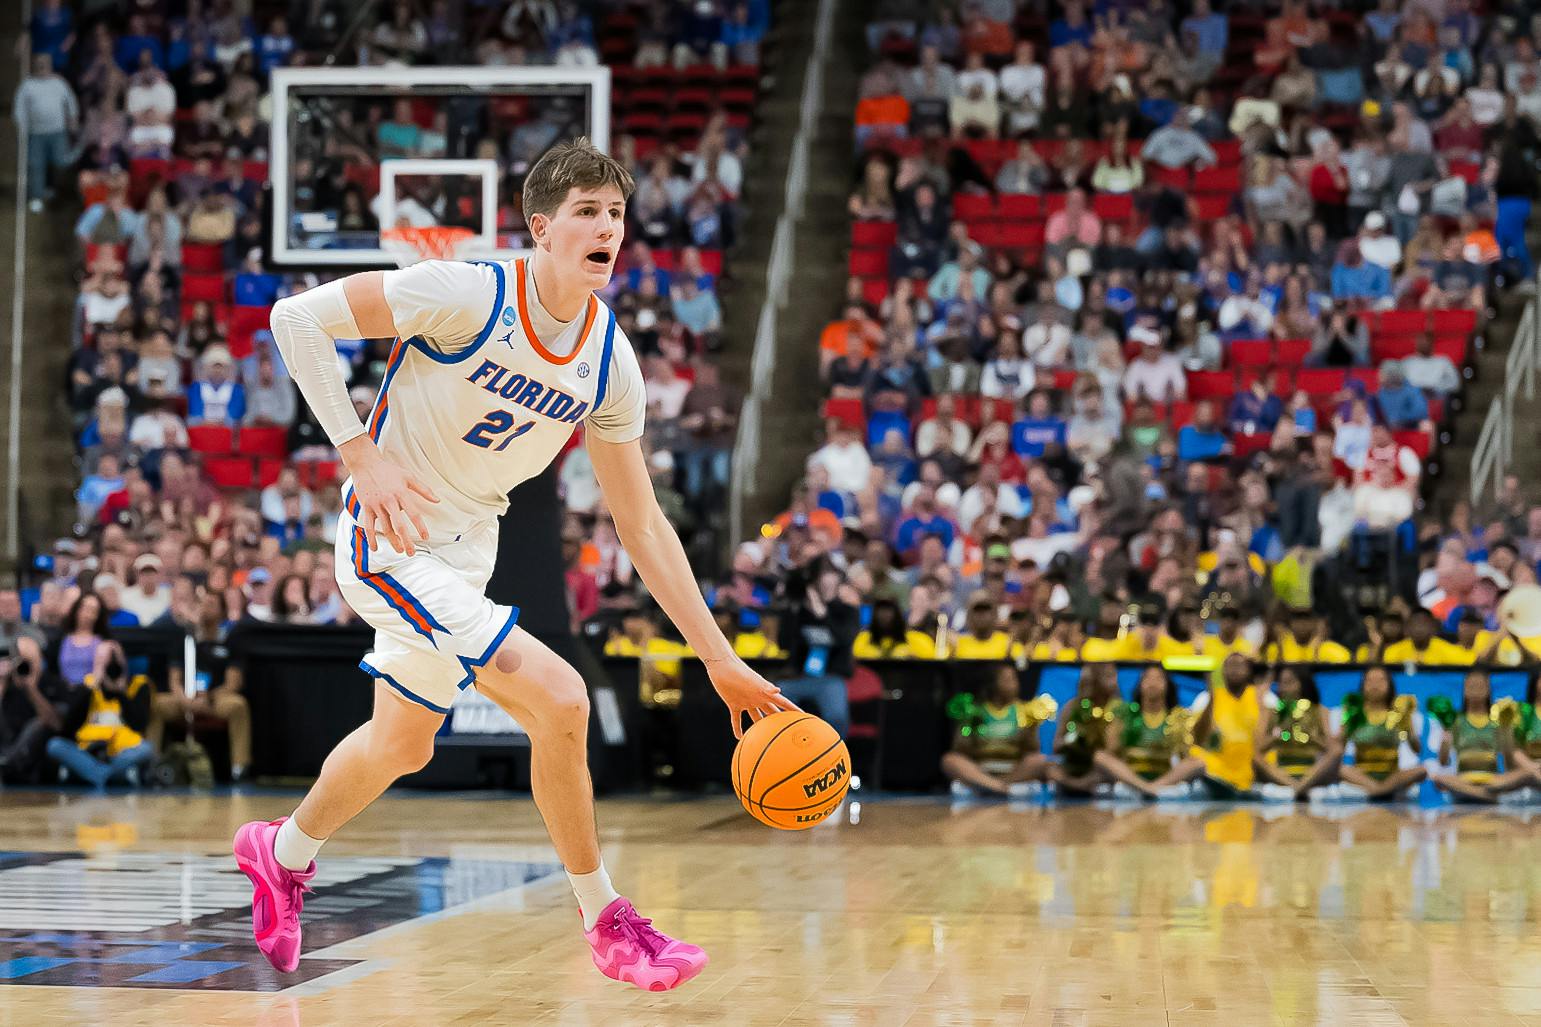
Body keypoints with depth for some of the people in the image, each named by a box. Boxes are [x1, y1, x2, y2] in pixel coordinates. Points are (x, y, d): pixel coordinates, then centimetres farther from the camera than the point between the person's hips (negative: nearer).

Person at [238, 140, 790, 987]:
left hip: (466, 551, 8)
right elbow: (297, 318, -20)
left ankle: (285, 853, 54)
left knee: (402, 743, 24)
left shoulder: (611, 363, -4)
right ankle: (607, 925, -3)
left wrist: (720, 661, -3)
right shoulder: (467, 296, -23)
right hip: (389, 544, -8)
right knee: (558, 699, -20)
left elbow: (642, 525, 1)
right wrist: (361, 457, -25)